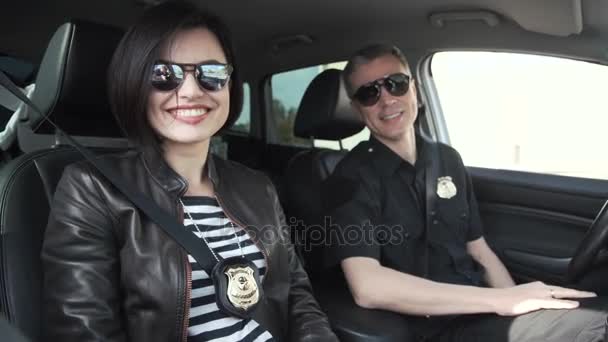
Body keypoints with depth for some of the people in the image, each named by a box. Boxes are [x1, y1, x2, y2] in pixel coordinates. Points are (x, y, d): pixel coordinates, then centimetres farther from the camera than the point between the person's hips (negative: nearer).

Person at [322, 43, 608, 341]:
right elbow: (367, 288, -25)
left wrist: (518, 301, -7)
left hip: (485, 310, 7)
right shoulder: (352, 178, -12)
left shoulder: (446, 159, 9)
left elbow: (479, 250, 13)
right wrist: (501, 300, -22)